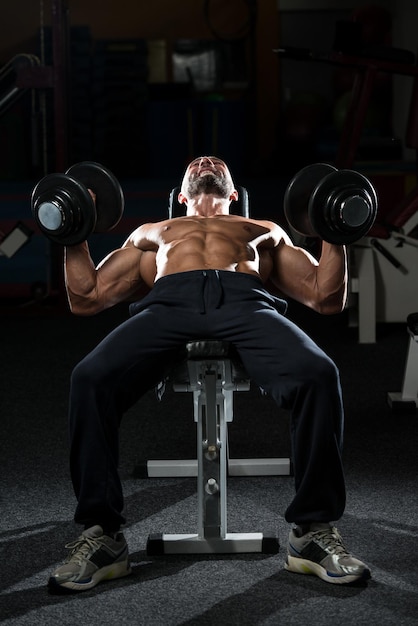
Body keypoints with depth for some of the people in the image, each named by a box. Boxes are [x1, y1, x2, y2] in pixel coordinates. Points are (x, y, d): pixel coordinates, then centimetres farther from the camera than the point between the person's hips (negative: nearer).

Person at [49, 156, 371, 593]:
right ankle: (101, 536, -21)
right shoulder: (151, 234, 42)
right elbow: (87, 299, 32)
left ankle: (312, 532, -22)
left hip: (246, 303, 0)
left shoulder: (266, 232, 41)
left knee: (317, 374, -35)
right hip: (168, 304, 1)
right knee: (90, 379, -33)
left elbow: (327, 298, 28)